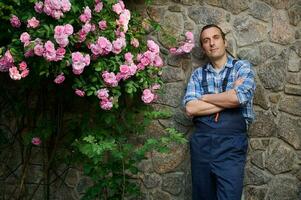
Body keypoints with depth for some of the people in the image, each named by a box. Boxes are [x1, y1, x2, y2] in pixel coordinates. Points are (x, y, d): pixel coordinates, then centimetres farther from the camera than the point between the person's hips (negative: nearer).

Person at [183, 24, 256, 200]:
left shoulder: (242, 67, 3)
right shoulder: (198, 74, 10)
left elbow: (239, 97, -17)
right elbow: (191, 108, -5)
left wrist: (204, 97, -3)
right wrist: (228, 100, -10)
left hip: (231, 145, -3)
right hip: (201, 144, 3)